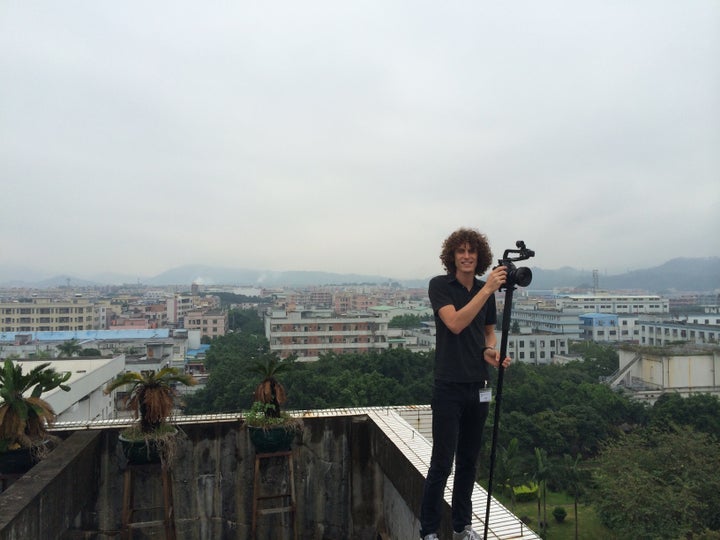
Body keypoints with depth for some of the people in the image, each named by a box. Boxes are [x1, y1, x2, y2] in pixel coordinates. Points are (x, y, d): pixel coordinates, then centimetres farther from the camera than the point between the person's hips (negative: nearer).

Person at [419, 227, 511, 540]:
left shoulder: (486, 291, 7)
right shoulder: (440, 285, -8)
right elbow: (455, 323, -23)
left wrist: (491, 350, -3)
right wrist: (487, 289, -26)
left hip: (478, 387, 5)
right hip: (449, 388, -5)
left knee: (469, 461, 14)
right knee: (442, 463, -1)